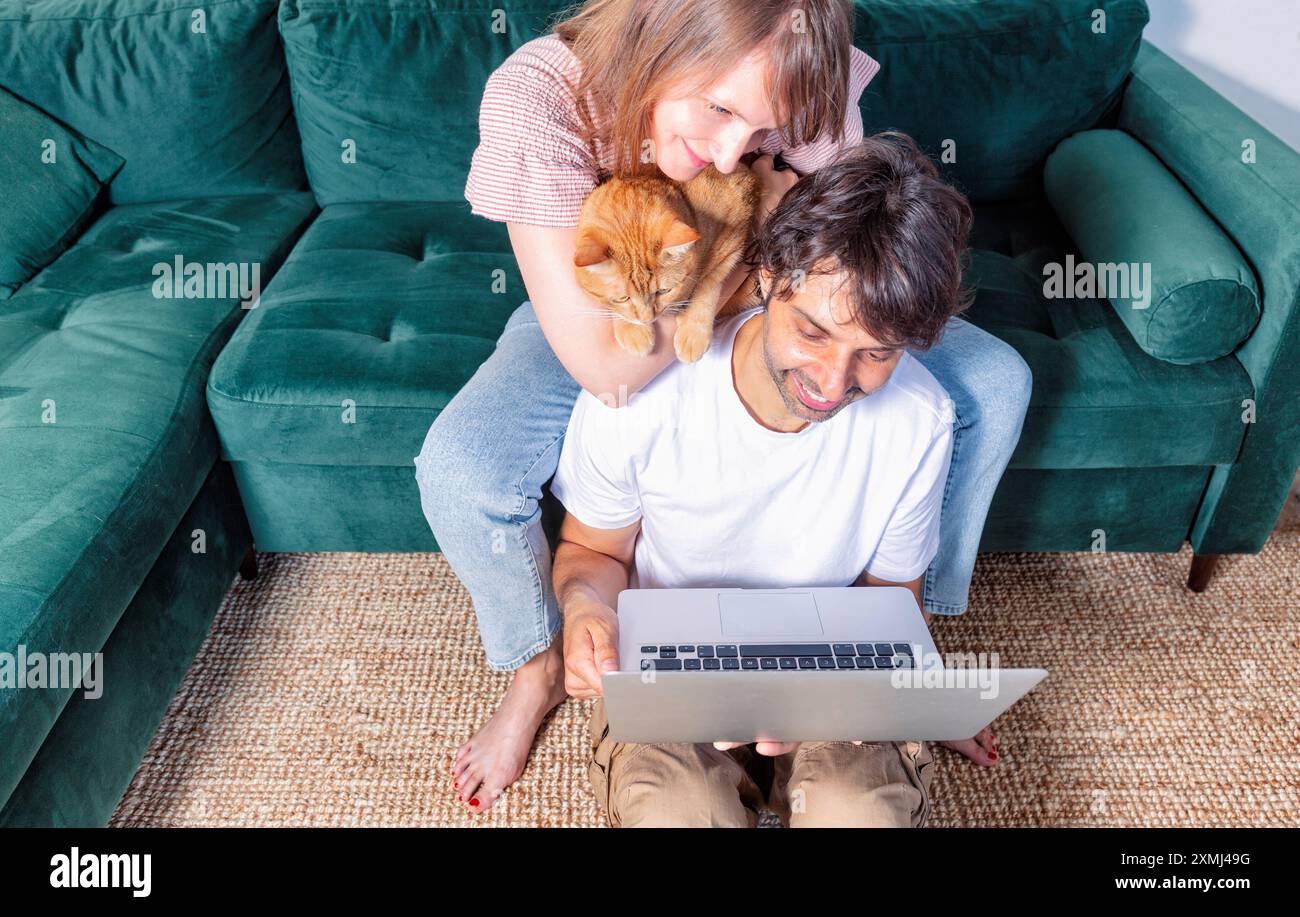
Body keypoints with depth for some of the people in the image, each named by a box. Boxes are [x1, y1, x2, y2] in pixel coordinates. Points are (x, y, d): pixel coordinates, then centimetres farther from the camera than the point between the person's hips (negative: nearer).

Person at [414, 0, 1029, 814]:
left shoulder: (808, 84, -25)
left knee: (995, 385, -10)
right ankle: (538, 669, 3)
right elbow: (605, 363, -38)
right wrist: (764, 220, -33)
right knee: (458, 470, -31)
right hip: (607, 328, -2)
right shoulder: (534, 98, -34)